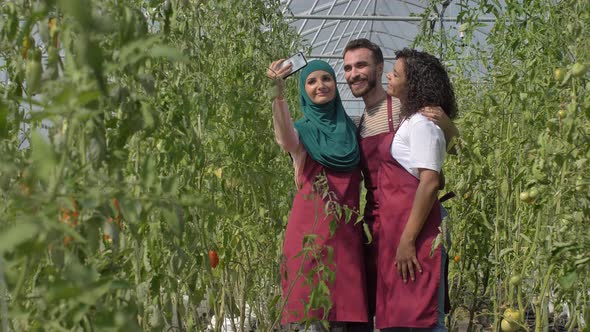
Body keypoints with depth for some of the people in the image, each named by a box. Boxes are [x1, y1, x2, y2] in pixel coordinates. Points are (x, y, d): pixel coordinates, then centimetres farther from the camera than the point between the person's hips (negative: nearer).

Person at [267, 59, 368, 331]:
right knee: (307, 310, -7)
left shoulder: (349, 127, 15)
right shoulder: (302, 129, 3)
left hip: (346, 229, 3)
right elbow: (286, 142, -21)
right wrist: (277, 93, -41)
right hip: (310, 225, -3)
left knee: (343, 307, 1)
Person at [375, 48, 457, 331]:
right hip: (397, 224, 9)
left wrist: (408, 240, -22)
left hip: (414, 226, -9)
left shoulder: (422, 123, -11)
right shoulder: (410, 120, 18)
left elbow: (430, 183, -19)